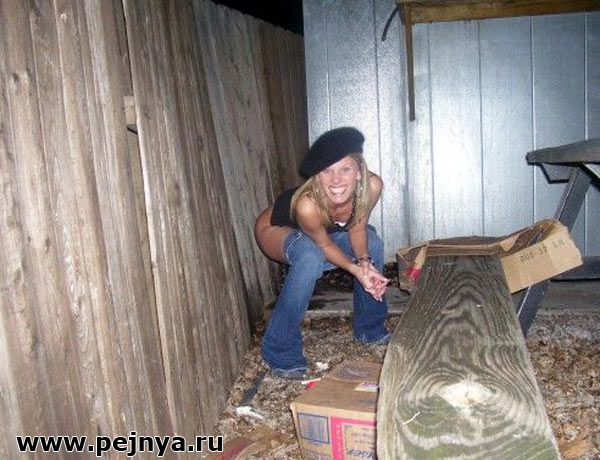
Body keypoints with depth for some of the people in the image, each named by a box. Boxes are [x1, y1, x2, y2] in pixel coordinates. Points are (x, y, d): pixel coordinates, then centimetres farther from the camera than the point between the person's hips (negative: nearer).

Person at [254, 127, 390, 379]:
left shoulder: (372, 186, -30)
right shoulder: (308, 205, -42)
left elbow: (356, 228, -13)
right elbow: (324, 245, -25)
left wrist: (365, 261, -29)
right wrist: (356, 270, -33)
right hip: (276, 230, -6)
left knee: (372, 244, -8)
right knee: (310, 257, -35)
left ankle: (370, 329, 15)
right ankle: (280, 352, -20)